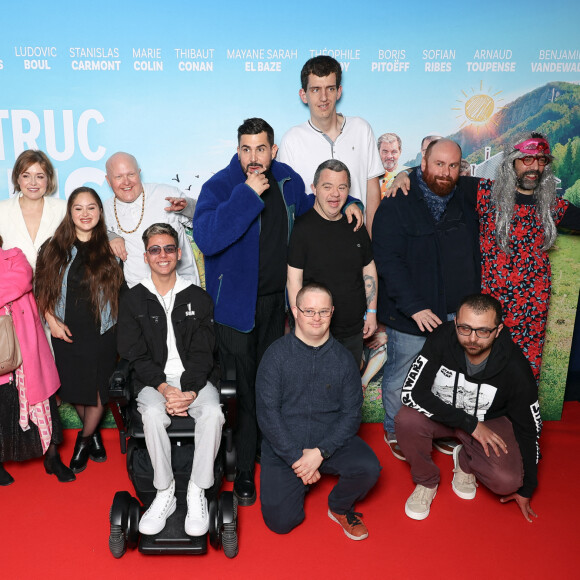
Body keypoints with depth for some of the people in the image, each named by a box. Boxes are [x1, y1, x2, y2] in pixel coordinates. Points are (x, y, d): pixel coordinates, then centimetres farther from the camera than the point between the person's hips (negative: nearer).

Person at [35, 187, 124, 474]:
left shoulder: (110, 249, 0)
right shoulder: (55, 248, 1)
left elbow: (121, 291, 7)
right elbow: (42, 289, 3)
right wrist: (52, 320, -6)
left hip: (101, 333, -1)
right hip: (67, 333, 1)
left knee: (97, 390, 4)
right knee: (75, 388, 11)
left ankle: (84, 440, 26)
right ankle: (93, 433, 35)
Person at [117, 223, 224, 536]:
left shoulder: (198, 298, 7)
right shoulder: (132, 300, 7)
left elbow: (202, 352, 0)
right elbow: (135, 354, -1)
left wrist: (190, 391, -17)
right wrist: (164, 388, -17)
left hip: (195, 378, 0)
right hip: (153, 380, 0)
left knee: (212, 412, -31)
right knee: (153, 413, -33)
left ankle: (197, 492, -15)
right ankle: (165, 493, -14)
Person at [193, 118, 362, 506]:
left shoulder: (288, 181, 2)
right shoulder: (220, 186, -15)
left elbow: (309, 205, 25)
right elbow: (206, 238, -32)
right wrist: (248, 195, -32)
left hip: (275, 301, 5)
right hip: (235, 303, -5)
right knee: (242, 389, 1)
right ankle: (243, 471, 20)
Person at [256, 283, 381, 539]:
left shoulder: (343, 358, 0)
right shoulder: (276, 355, -6)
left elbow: (351, 414, -3)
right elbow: (267, 413, -9)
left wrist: (320, 452, -16)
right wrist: (296, 457, -15)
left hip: (330, 441, 2)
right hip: (284, 447, -1)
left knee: (368, 468, -25)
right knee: (280, 521, -11)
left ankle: (340, 507, 8)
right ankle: (300, 481, 23)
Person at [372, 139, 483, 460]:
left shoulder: (467, 196, 6)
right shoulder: (396, 205, -11)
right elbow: (388, 262, -17)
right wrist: (415, 308, -23)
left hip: (459, 313, 5)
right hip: (412, 315, -5)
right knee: (401, 378, 9)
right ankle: (395, 432, 32)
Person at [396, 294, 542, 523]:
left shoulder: (515, 369, -24)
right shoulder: (442, 339, -26)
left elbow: (529, 429, -10)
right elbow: (411, 392, -28)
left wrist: (525, 489, -1)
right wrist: (469, 423, -29)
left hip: (489, 419, 0)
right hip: (440, 413, 1)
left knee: (507, 481, -26)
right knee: (407, 420, -32)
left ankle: (465, 462, 10)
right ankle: (426, 481, -2)